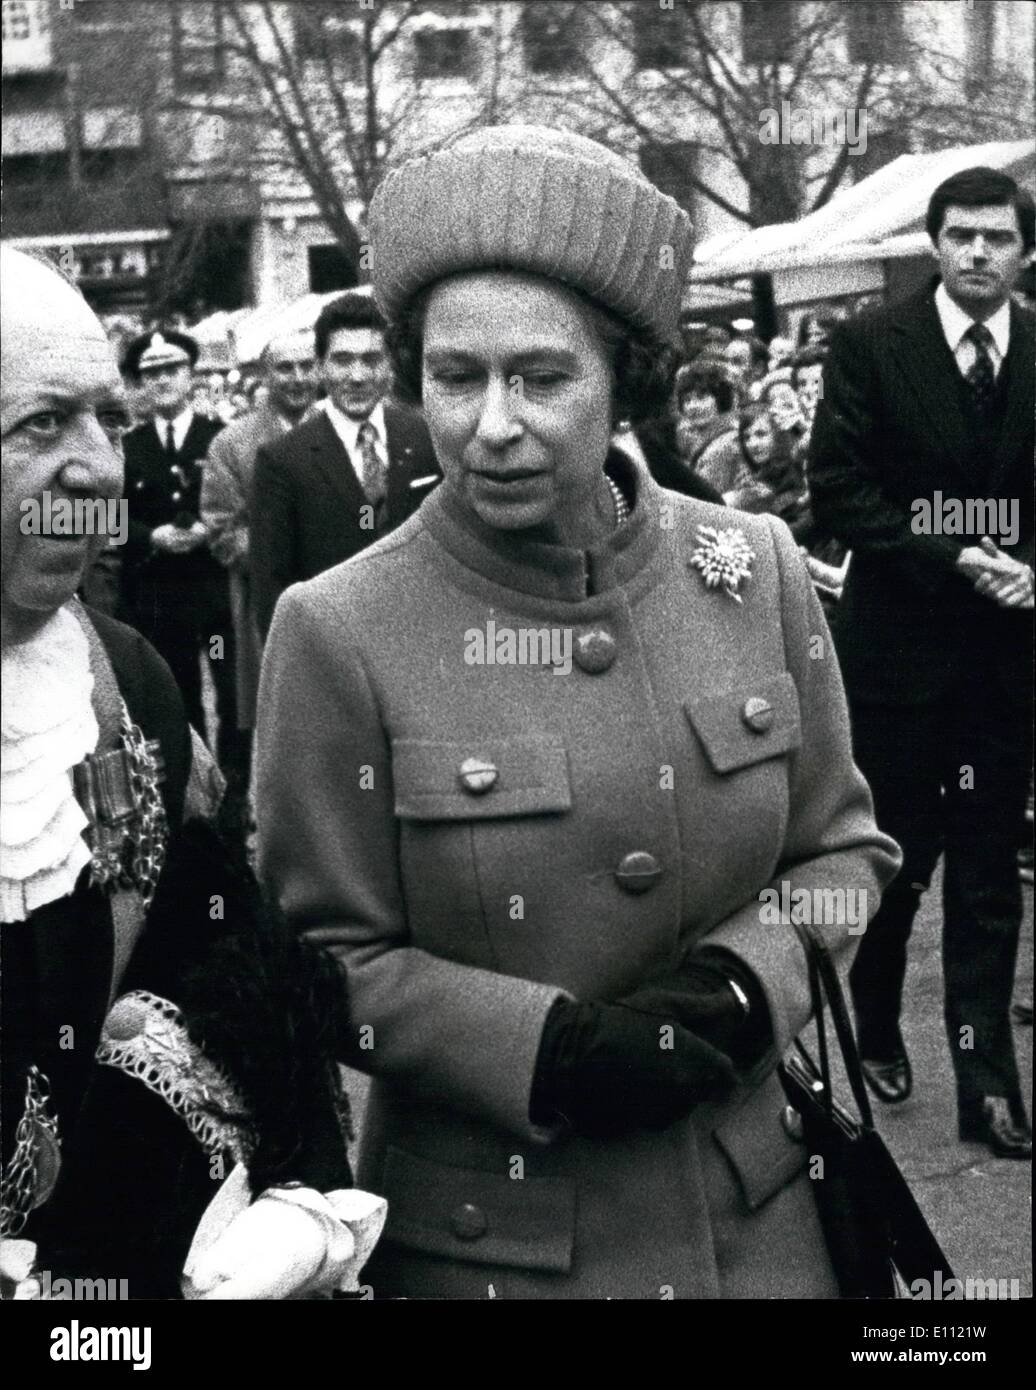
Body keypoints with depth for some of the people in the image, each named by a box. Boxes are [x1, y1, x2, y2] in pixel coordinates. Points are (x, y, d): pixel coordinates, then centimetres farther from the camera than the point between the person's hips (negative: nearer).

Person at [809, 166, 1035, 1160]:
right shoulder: (871, 345, -4)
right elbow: (836, 489, -8)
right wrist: (951, 558, -16)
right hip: (898, 640, -2)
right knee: (895, 855, 10)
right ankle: (875, 1032, 33)